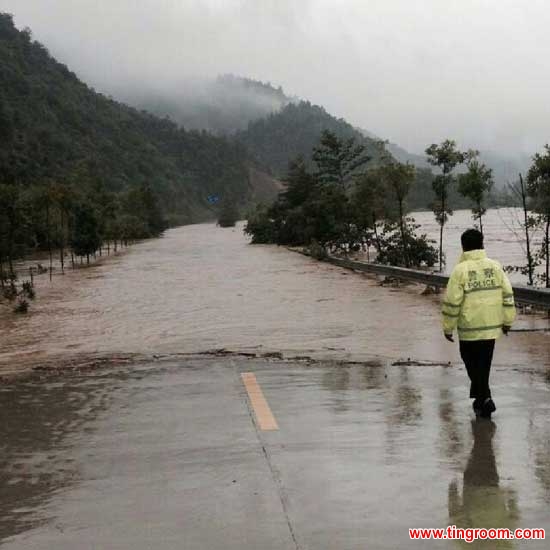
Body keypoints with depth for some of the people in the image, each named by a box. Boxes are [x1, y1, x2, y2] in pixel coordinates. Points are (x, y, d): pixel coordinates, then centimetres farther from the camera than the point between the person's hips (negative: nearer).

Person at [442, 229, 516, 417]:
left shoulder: (460, 270, -11)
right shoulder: (495, 266, 1)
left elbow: (452, 301, -10)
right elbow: (507, 294, 4)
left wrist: (448, 327, 0)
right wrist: (507, 320, 13)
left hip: (469, 327, -4)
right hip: (492, 325, 4)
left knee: (471, 362, 9)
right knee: (484, 363, 16)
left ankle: (484, 398, -4)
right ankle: (479, 398, 27)